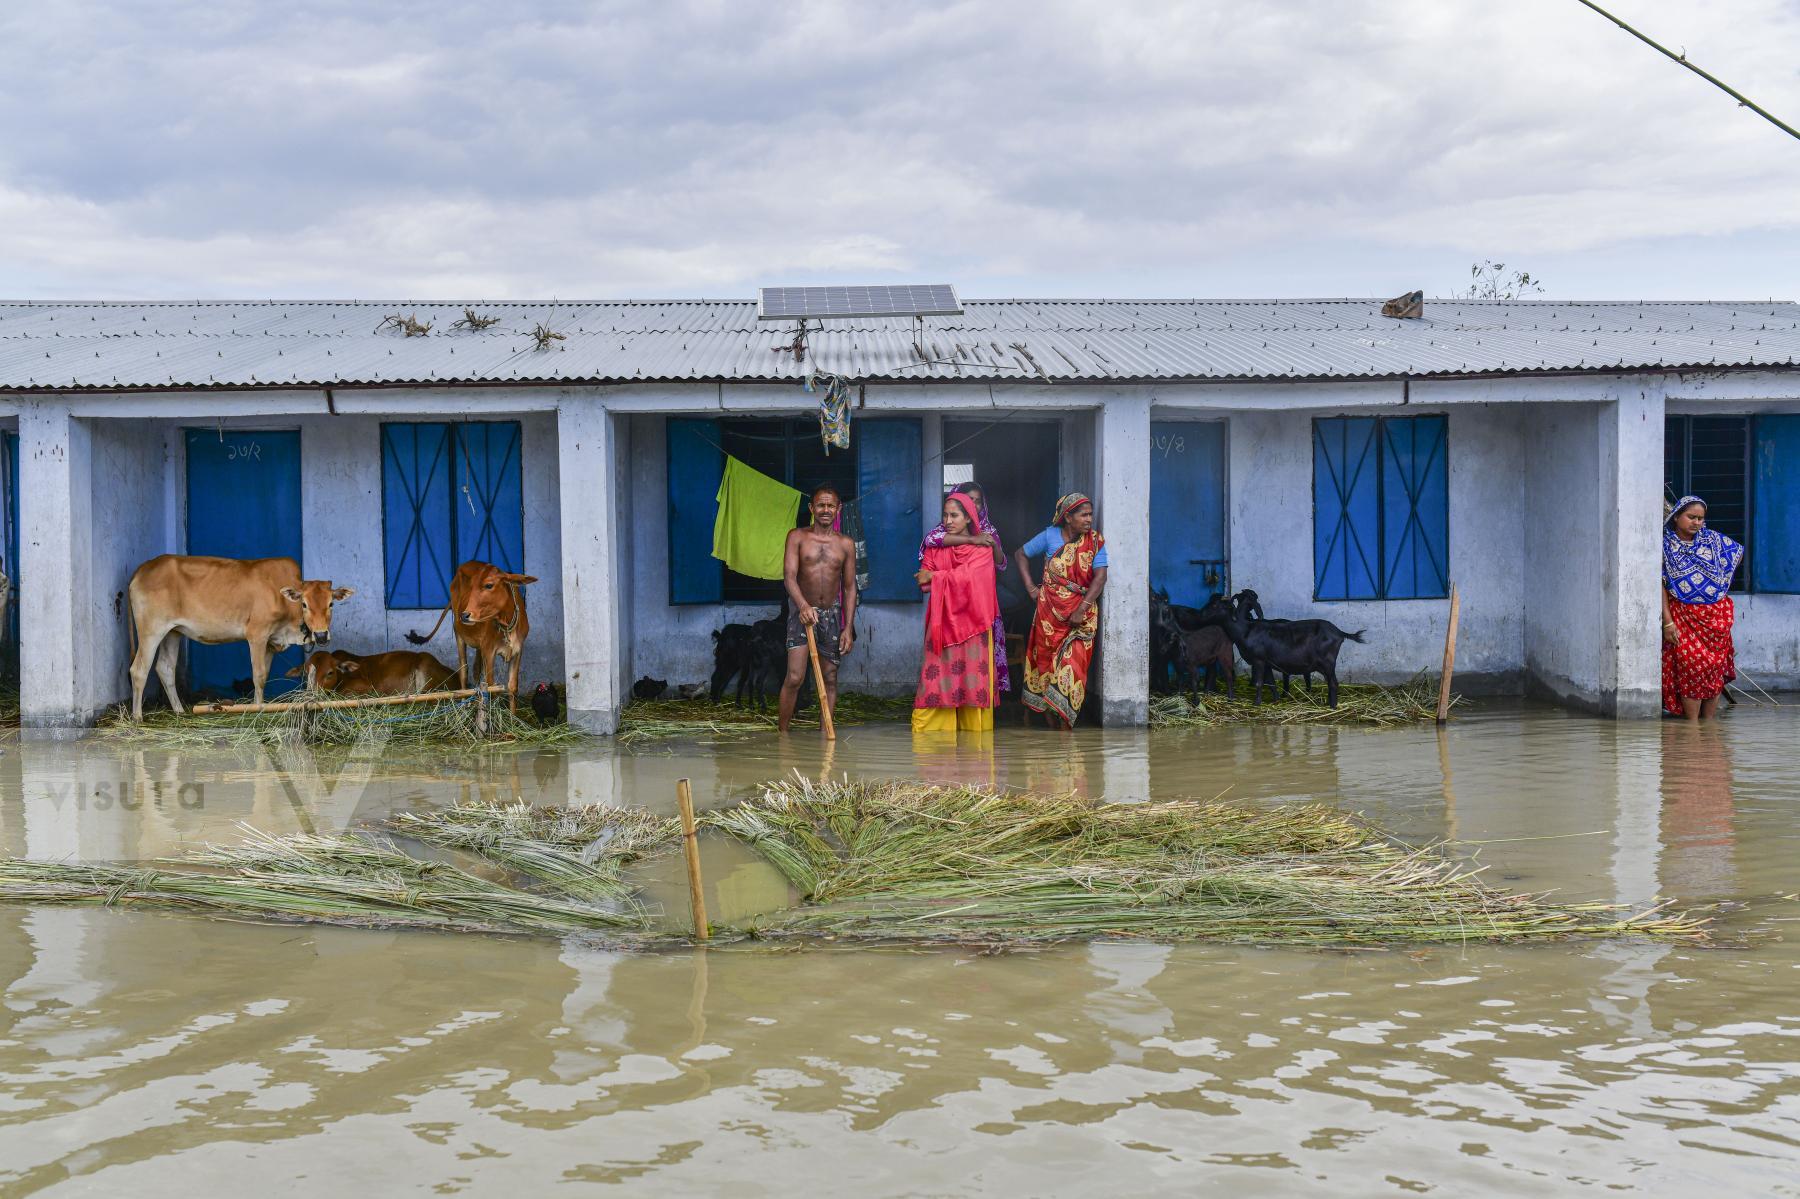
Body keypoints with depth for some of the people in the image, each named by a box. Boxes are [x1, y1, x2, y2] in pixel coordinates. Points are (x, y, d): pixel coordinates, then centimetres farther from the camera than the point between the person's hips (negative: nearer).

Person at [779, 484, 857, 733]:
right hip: (802, 611, -3)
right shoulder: (797, 537, -3)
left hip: (832, 614, 3)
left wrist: (848, 628, 1)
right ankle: (782, 733, -3)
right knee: (794, 677, -13)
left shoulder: (846, 544, 5)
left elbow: (850, 587, 7)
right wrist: (803, 605, -32)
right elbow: (789, 575, -13)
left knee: (830, 679, 6)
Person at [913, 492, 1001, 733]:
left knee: (972, 674, -3)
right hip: (942, 619, 1)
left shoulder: (982, 547, 4)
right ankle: (929, 725, -6)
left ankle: (974, 727, 1)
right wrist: (952, 579, -13)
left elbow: (968, 577, -11)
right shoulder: (935, 546, 11)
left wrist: (935, 578, -6)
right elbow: (924, 583, 1)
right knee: (937, 674, -5)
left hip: (971, 619, -1)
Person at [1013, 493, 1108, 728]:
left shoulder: (1095, 540, -3)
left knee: (1074, 663, -9)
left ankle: (1064, 723, -6)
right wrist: (1030, 587, 2)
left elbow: (1100, 576, -10)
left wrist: (1081, 609, -18)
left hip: (1082, 612, -1)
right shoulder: (1050, 536, -1)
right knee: (1045, 659, 5)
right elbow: (1020, 554, 11)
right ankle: (1048, 721, 16)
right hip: (1050, 609, 1)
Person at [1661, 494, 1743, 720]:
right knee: (1691, 667, -9)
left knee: (1716, 668, 3)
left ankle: (1709, 722, 12)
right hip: (1683, 616, -3)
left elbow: (1739, 552, 23)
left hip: (1717, 616, 3)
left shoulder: (1714, 539, 5)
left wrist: (1720, 583, 18)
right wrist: (1667, 621, -14)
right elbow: (1660, 584, -8)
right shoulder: (1665, 545, -3)